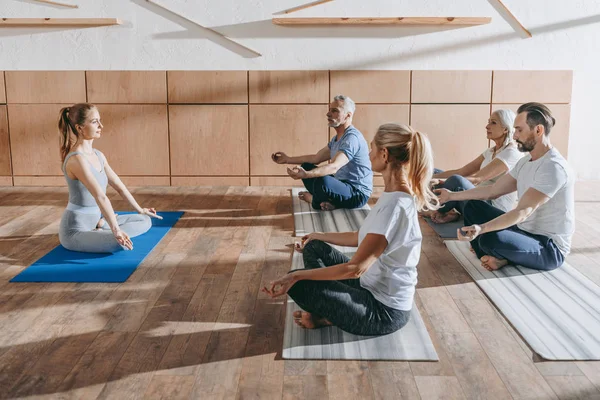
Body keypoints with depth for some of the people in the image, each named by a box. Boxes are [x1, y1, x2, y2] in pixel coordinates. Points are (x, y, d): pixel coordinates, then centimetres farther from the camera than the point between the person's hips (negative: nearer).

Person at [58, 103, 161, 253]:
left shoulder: (98, 155, 6)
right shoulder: (76, 159, -23)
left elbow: (119, 186, 16)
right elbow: (100, 196, -30)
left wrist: (140, 210, 22)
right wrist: (116, 230, -35)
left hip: (93, 221, 9)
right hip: (75, 231, -9)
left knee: (145, 221, 11)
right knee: (120, 243, -33)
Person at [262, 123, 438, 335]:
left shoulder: (394, 205, -28)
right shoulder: (395, 195, 3)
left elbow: (355, 268, -28)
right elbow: (361, 238, 17)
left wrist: (297, 276, -23)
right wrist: (319, 237, 26)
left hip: (384, 312, -10)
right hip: (373, 288, 10)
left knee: (297, 284, -19)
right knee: (314, 247, 13)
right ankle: (329, 311, 2)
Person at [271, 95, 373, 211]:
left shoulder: (352, 138, -21)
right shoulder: (337, 138, 13)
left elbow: (334, 167, -35)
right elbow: (316, 158, 19)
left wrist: (306, 174, -50)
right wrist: (288, 159, 15)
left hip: (357, 193, -10)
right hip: (342, 184, 10)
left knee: (323, 181, -37)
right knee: (306, 166, 10)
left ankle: (315, 201, -4)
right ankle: (325, 201, -8)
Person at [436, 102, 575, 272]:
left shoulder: (553, 167, -24)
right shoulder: (526, 161, 7)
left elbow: (523, 212, -32)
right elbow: (493, 190, 13)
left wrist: (481, 229, -45)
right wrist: (451, 196, 11)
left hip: (549, 248, -9)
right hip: (524, 231, 9)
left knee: (490, 239, -35)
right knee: (472, 206, 6)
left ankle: (503, 257, -1)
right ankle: (495, 257, -7)